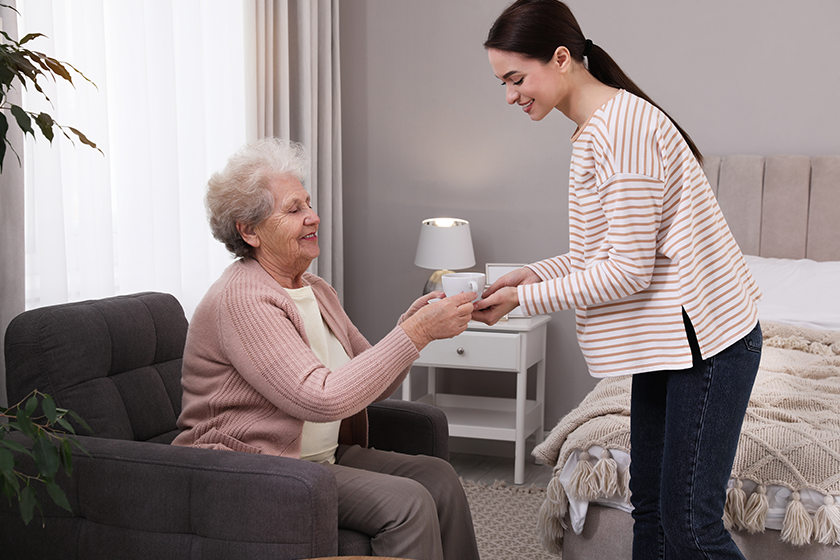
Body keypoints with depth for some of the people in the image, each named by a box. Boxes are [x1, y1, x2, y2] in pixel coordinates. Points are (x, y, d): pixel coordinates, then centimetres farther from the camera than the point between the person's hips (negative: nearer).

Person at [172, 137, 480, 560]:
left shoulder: (316, 290, 11)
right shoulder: (241, 299, -19)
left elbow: (370, 385, 10)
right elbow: (322, 399, -28)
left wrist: (409, 327, -9)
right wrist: (416, 334, -26)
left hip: (323, 456, 8)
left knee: (436, 476, -10)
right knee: (406, 502, -22)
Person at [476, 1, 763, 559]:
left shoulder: (623, 126, -20)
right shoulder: (594, 130, 11)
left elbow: (628, 270, -21)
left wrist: (524, 299, -15)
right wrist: (534, 273, 2)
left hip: (706, 336, -10)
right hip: (666, 339, 10)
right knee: (650, 507, 15)